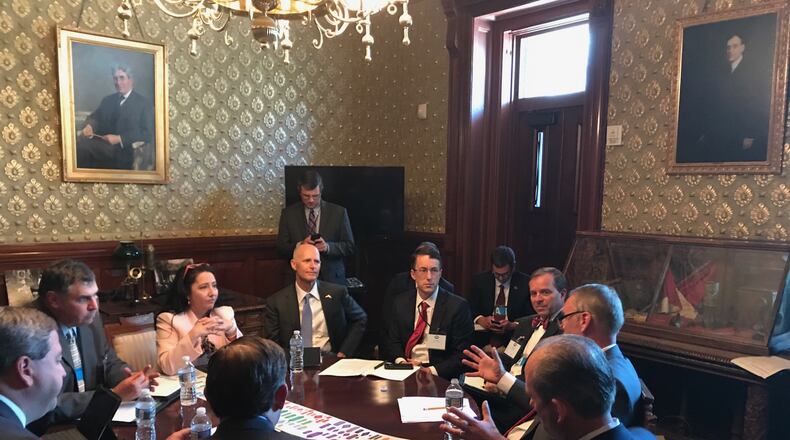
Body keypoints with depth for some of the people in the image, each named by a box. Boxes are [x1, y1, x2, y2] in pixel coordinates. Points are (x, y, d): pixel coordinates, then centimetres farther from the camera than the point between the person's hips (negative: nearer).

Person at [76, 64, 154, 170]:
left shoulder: (143, 103, 5)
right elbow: (95, 117, 13)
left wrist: (119, 138, -14)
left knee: (81, 143, -29)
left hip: (124, 151, -5)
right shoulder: (108, 100, 23)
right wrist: (89, 126, -11)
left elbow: (147, 134, -5)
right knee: (79, 137, -27)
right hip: (104, 145, 5)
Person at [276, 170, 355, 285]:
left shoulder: (338, 212, -1)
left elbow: (349, 247, -1)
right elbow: (281, 247, 2)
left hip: (332, 279, 0)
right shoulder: (288, 213, 3)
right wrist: (299, 245, -18)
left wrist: (328, 246, -19)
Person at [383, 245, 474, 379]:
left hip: (439, 376, -3)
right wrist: (401, 361, -7)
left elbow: (463, 353, -6)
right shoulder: (400, 303, 9)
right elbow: (393, 340, 14)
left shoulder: (458, 306, -5)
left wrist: (433, 370, -18)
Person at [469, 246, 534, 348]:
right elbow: (471, 309, 9)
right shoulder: (479, 280, 5)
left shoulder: (525, 283, -1)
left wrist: (513, 325, -16)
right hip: (483, 334, 3)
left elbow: (532, 316, 0)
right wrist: (481, 320, -11)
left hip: (513, 335, -2)